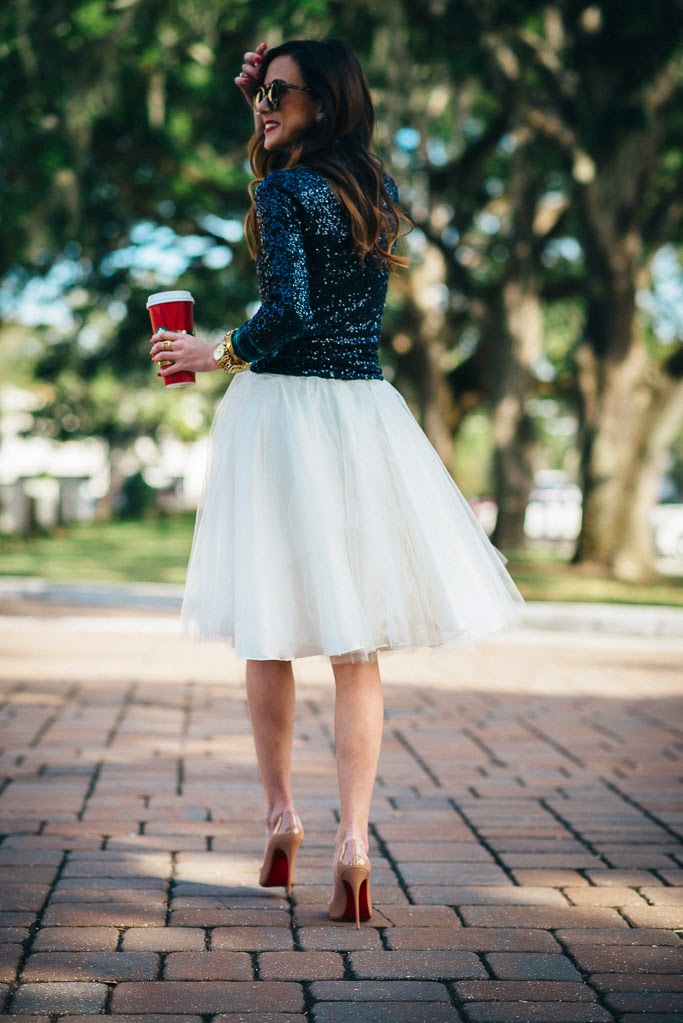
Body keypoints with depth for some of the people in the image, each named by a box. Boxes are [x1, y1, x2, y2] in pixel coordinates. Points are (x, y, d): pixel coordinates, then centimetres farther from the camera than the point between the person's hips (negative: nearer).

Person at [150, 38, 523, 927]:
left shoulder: (286, 189, -9)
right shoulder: (378, 189, 13)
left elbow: (290, 312, -19)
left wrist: (216, 354, -4)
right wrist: (264, 121, 24)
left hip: (284, 410, -5)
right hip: (365, 413, 6)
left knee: (269, 629, 10)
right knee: (357, 643, 3)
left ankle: (281, 815, 17)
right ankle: (353, 839, -5)